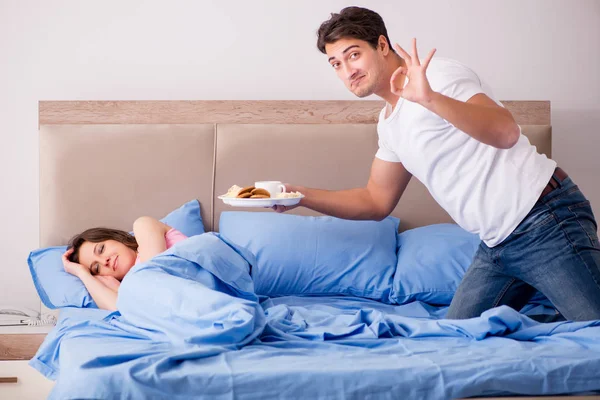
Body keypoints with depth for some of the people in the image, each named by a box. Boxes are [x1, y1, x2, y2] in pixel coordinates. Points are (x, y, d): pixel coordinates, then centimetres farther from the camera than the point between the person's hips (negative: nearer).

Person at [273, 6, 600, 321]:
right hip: (496, 245, 9)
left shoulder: (438, 75, -11)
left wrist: (430, 98, -39)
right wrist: (301, 195, 14)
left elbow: (506, 132, -26)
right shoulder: (389, 123, 15)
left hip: (544, 219, -8)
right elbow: (376, 202, 23)